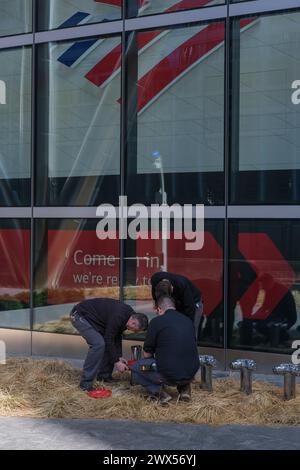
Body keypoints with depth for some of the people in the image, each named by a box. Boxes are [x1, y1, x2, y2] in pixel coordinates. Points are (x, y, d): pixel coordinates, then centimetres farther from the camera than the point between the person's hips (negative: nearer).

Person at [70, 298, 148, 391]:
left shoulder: (129, 314, 0)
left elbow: (117, 337, 11)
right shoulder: (118, 317, -30)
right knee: (98, 344, -22)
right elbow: (109, 340, -24)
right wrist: (116, 362, -17)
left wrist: (119, 356, 5)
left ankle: (104, 375, 15)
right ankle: (86, 383, -17)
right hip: (79, 316, -10)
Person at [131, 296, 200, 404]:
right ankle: (184, 387, 16)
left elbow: (147, 354, 2)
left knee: (136, 368, 19)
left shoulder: (156, 321, -6)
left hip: (168, 375, -5)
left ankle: (158, 391, -1)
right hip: (191, 374, 5)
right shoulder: (188, 320, 10)